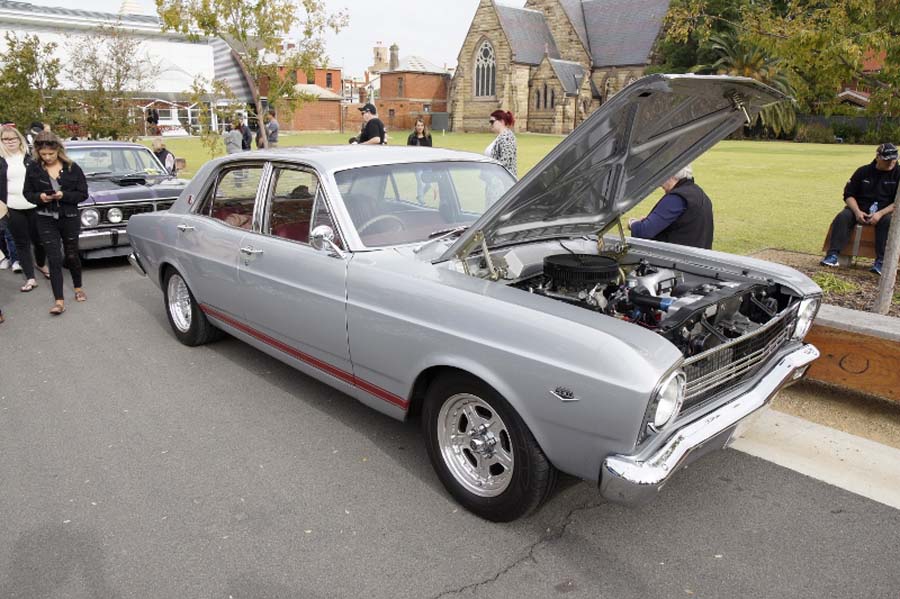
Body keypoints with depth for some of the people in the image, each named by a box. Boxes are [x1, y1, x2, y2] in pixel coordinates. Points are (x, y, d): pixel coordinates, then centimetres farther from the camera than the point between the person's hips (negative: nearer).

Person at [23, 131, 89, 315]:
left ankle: (78, 288, 37)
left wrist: (64, 195, -20)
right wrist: (39, 197, -16)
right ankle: (59, 301, -4)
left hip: (70, 218, 0)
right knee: (54, 259, -4)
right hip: (46, 220, 0)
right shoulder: (33, 169, -2)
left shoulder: (72, 168, -6)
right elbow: (27, 193, 5)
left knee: (71, 255, 14)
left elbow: (83, 194, -4)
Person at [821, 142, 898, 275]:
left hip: (885, 211, -2)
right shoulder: (864, 171, 5)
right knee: (842, 217, -26)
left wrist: (880, 214, -22)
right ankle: (833, 255, -33)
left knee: (888, 221, -34)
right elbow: (849, 194, 7)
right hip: (860, 209, 2)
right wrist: (857, 211, -11)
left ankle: (881, 261, -35)